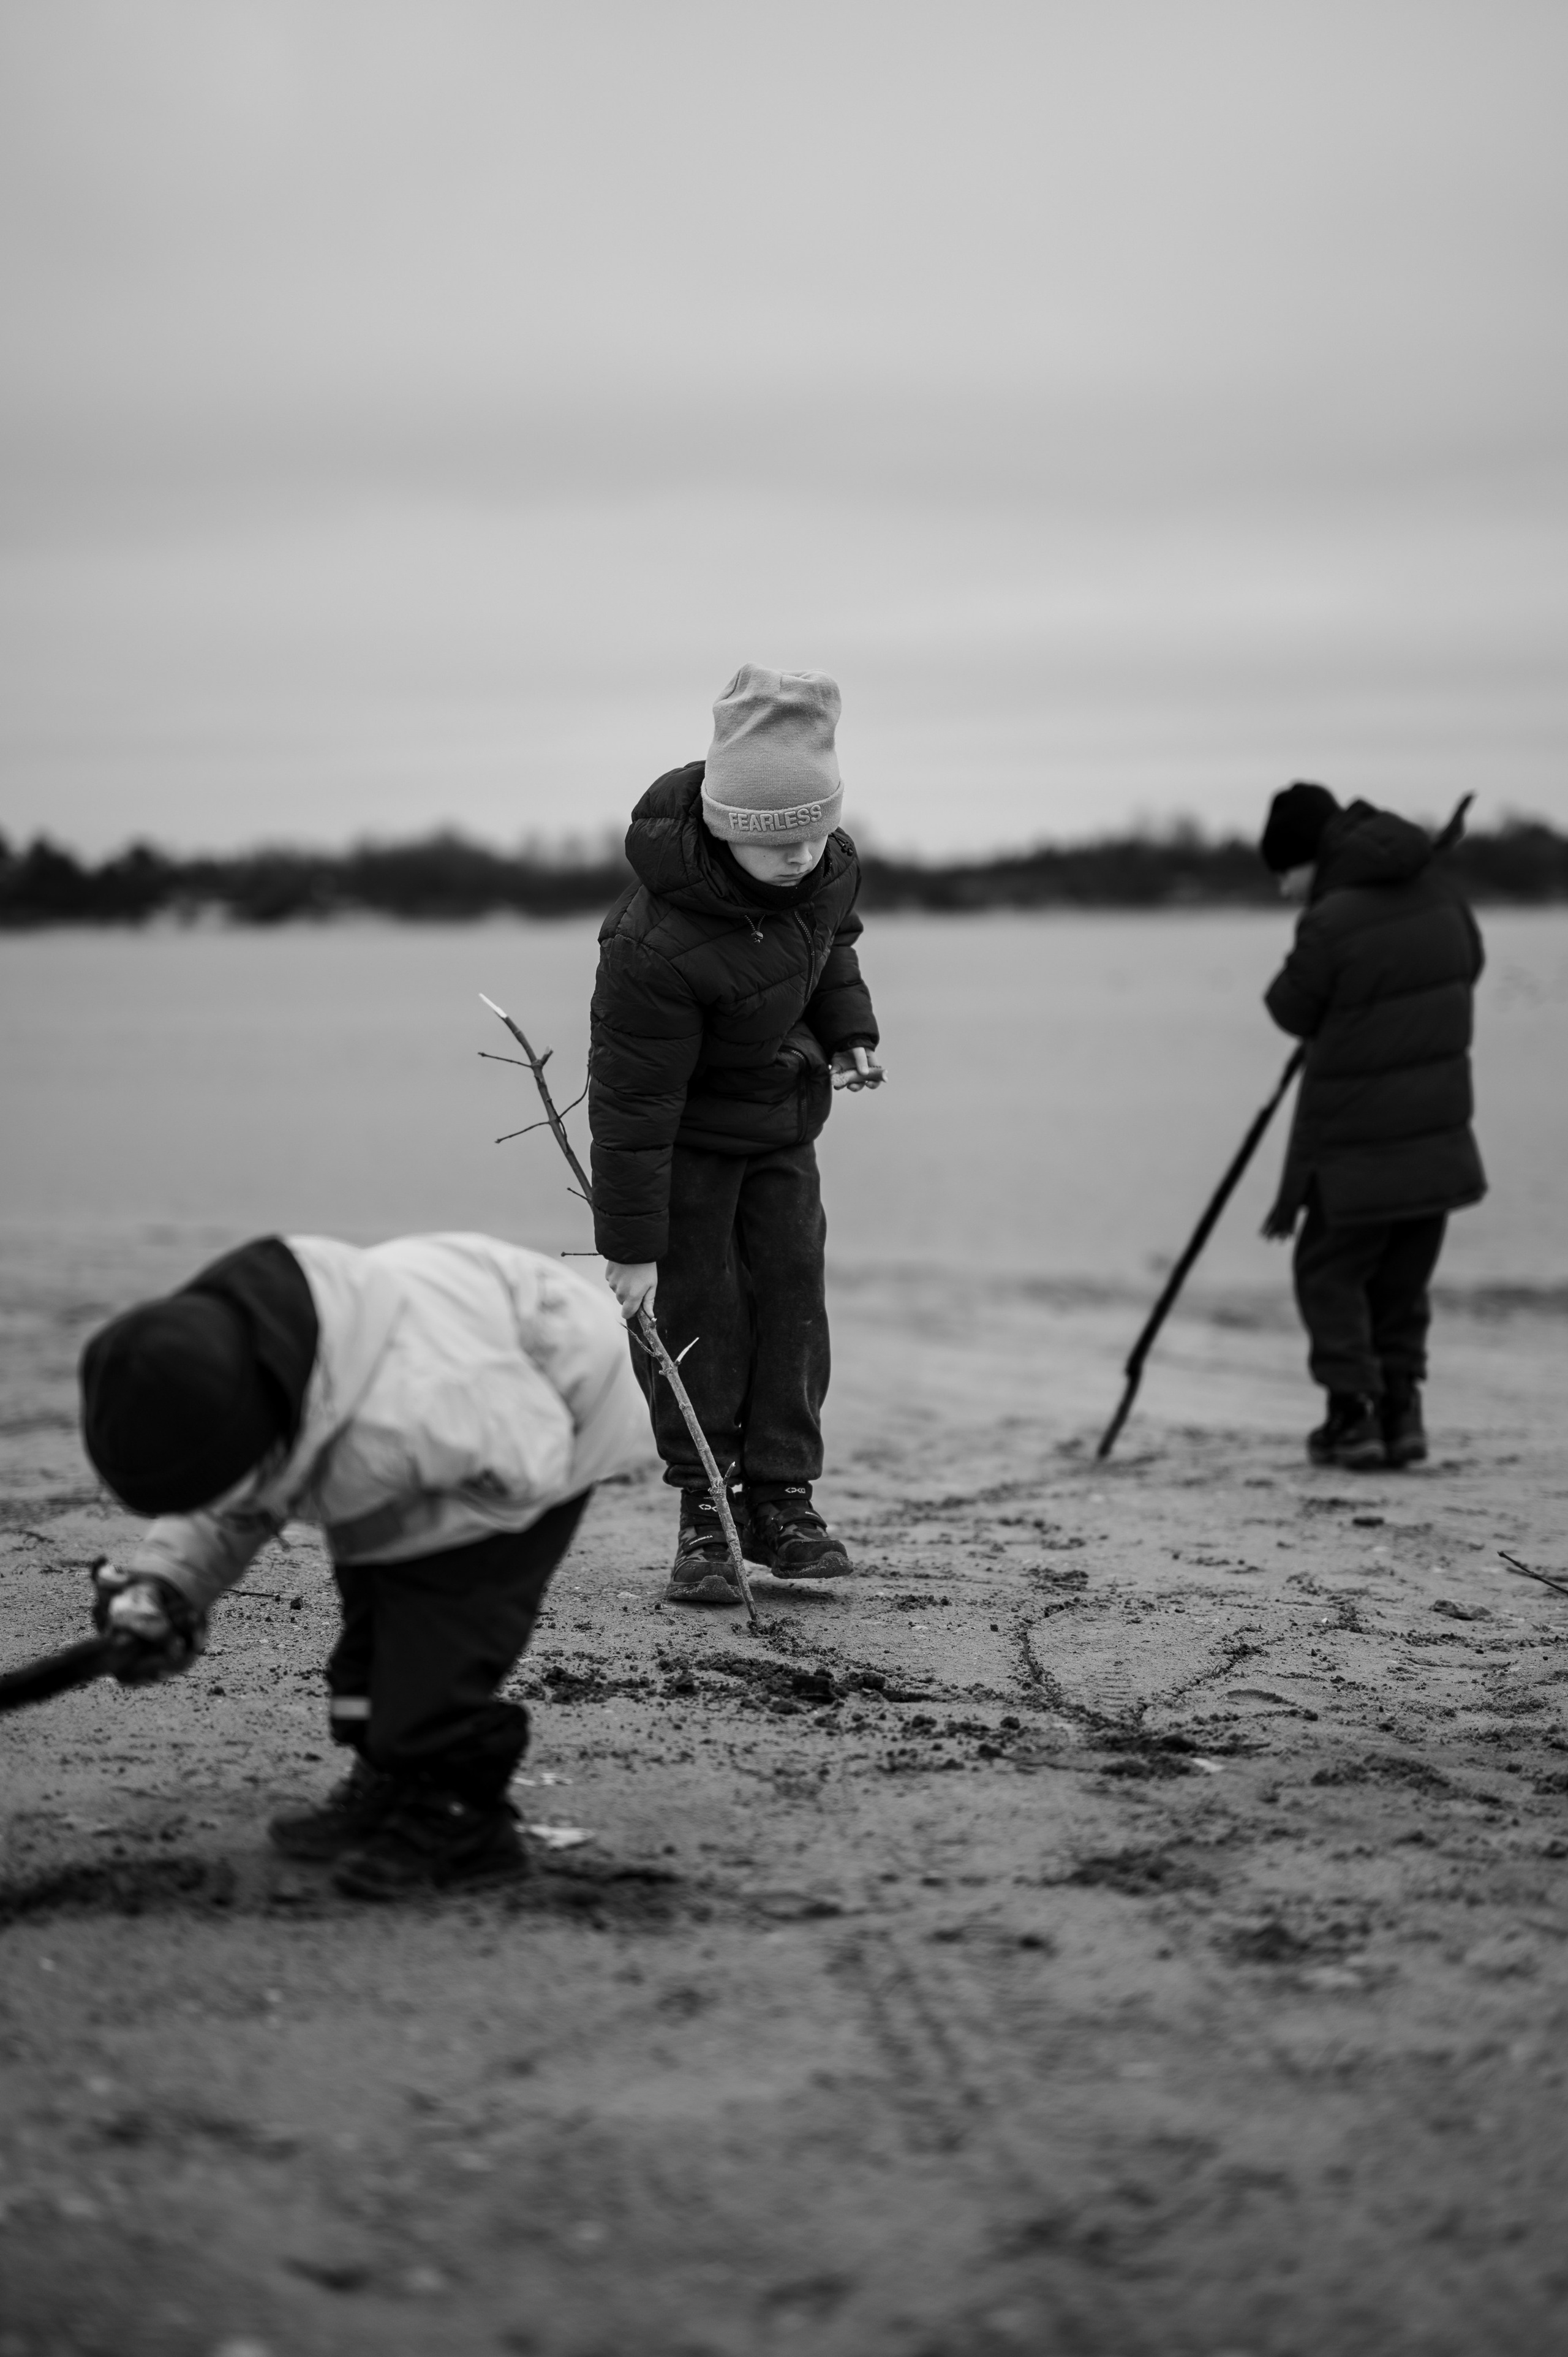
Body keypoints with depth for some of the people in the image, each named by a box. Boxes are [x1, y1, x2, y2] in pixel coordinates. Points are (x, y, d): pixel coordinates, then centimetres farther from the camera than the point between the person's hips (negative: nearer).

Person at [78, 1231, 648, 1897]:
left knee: (441, 1621, -15)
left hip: (542, 1416, -8)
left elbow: (529, 1466, -29)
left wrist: (390, 1527, -27)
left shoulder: (400, 1414, -45)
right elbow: (218, 1516, -2)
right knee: (371, 1604, 10)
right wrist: (162, 1582, -18)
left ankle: (459, 1812, 0)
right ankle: (390, 1784, 25)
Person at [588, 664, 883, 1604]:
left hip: (784, 1111, 6)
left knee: (792, 1287, 2)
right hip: (687, 1124, -6)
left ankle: (782, 1495, 9)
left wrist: (849, 1031, -2)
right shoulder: (661, 946, -37)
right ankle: (704, 1512, 3)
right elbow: (632, 1103, -30)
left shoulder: (832, 865, -17)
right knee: (694, 1305, -7)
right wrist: (630, 1245, -26)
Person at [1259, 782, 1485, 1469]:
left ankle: (1353, 1412, 3)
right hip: (1439, 1129, 6)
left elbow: (1293, 1012, -7)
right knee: (1404, 1277, 17)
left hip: (1356, 1138, -6)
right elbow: (1468, 967, 18)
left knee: (1329, 1271, 9)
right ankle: (1401, 1407, 14)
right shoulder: (1437, 891, 1)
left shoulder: (1332, 922, -21)